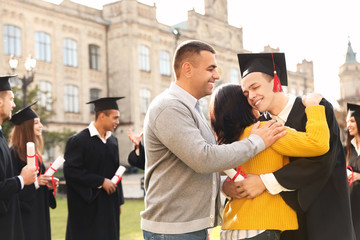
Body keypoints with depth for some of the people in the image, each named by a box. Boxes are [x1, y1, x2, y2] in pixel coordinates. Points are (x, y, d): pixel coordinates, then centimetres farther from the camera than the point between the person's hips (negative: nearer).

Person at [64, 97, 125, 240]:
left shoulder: (112, 141, 9)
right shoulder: (78, 141, -12)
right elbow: (71, 170, -18)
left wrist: (119, 201, 13)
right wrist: (100, 181, -18)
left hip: (110, 206, 7)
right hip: (87, 207, -6)